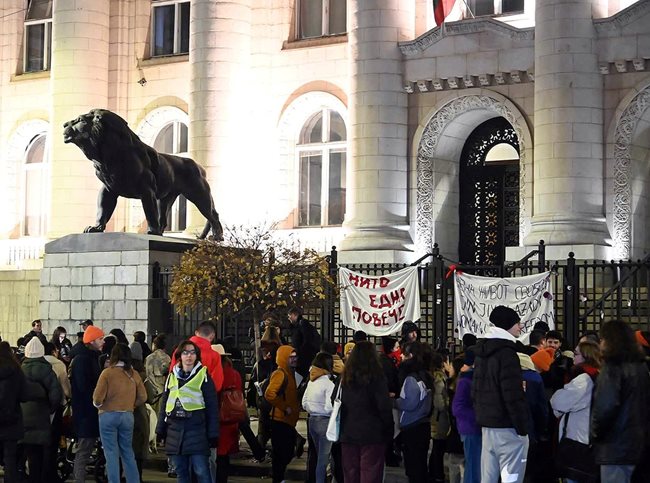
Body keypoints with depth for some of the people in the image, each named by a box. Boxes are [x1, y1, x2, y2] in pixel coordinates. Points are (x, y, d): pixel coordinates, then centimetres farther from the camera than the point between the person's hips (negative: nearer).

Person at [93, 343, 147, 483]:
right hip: (128, 416, 4)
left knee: (111, 453, 2)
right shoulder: (134, 374, 0)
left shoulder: (107, 372, -11)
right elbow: (142, 397, 3)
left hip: (108, 415, -4)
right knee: (128, 452, 15)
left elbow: (98, 397, -12)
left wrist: (97, 404, 9)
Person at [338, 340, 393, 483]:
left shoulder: (345, 377, 3)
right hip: (372, 434, -5)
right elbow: (385, 407, -13)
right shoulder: (376, 377, -11)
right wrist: (388, 428, -1)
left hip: (348, 433, 5)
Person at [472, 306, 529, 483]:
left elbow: (475, 391, 20)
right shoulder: (506, 352, -14)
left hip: (487, 425, 9)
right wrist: (523, 427, -15)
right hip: (507, 427, -9)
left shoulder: (481, 352, 15)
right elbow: (513, 395, -19)